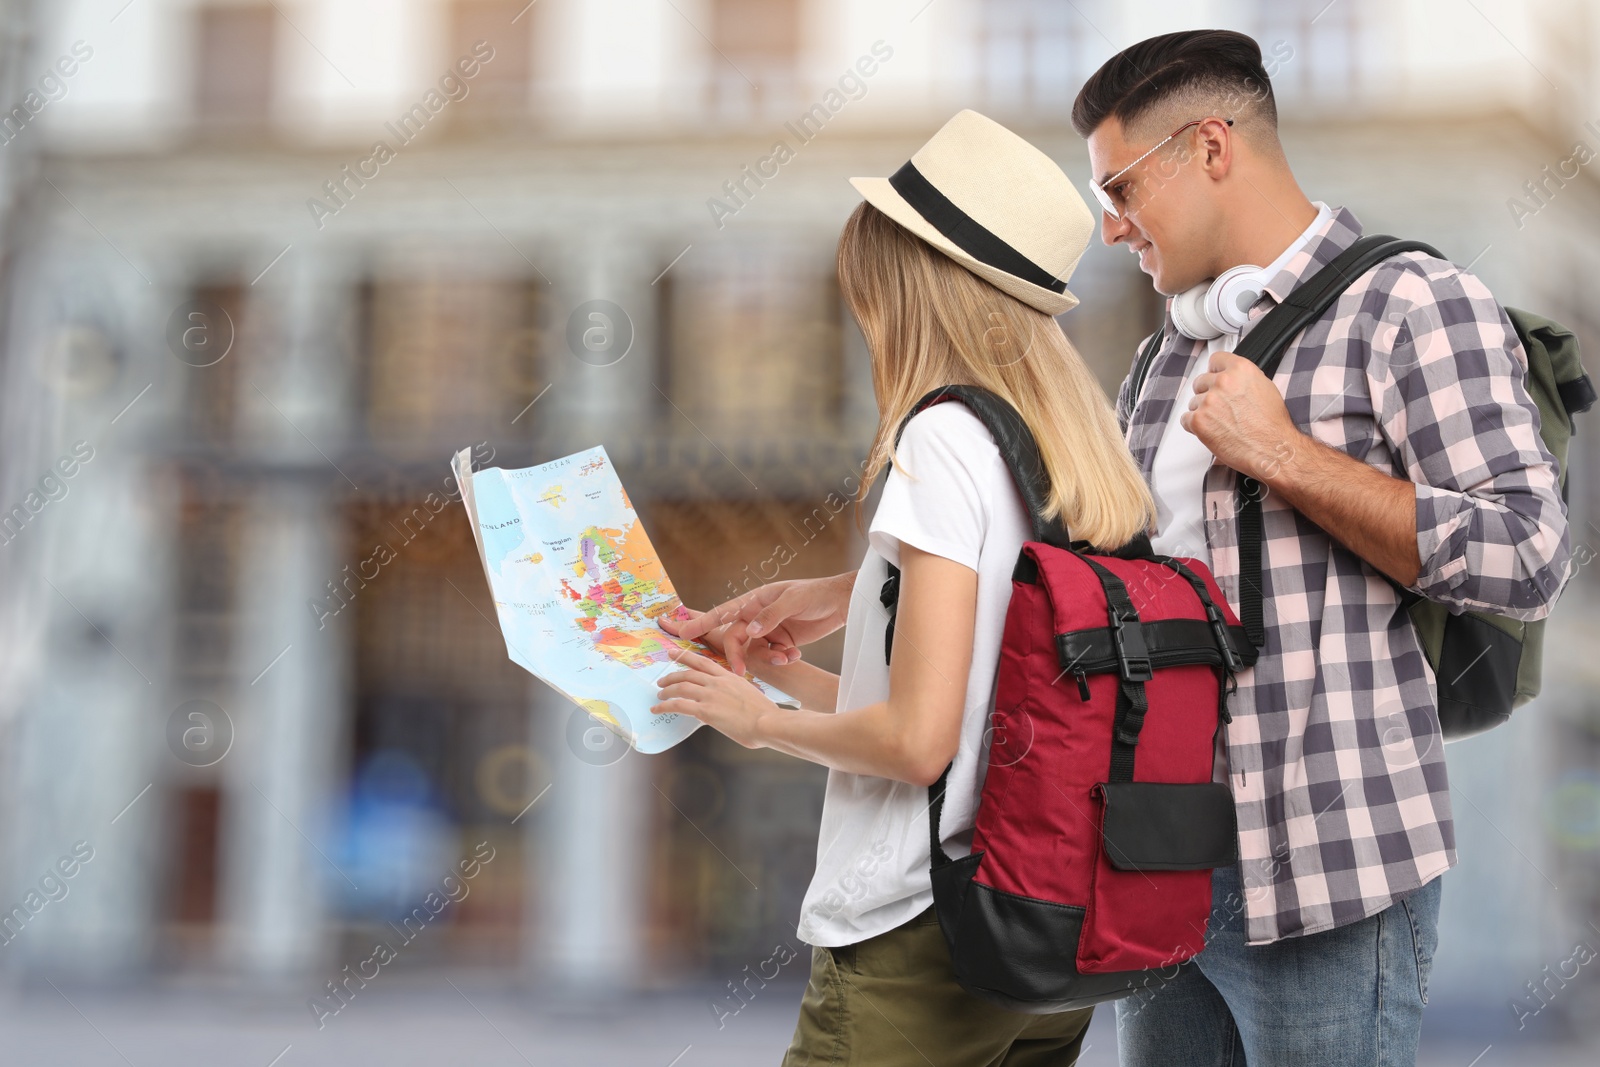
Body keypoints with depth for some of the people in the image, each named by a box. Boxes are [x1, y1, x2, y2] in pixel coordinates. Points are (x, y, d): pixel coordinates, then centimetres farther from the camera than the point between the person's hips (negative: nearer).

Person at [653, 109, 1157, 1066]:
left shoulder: (944, 439, -14)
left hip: (914, 949, -8)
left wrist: (762, 720, -3)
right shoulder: (1075, 453, 10)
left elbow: (917, 740, -20)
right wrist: (789, 673, 19)